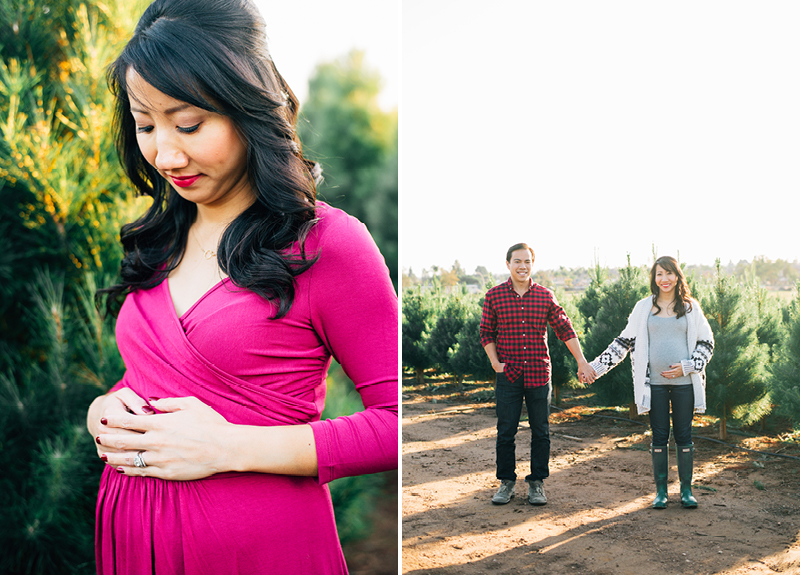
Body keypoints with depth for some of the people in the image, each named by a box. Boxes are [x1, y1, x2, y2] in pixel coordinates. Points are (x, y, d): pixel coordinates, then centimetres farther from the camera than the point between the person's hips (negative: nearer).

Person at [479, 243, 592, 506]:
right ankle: (506, 482, 18)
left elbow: (565, 329, 7)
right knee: (505, 432, 4)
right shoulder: (494, 296, 1)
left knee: (540, 432, 6)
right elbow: (486, 332, 7)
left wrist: (582, 361, 2)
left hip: (539, 374, 1)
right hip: (508, 376, -1)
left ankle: (537, 483, 18)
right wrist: (495, 362, -4)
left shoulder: (545, 296, 4)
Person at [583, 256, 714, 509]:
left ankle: (686, 490, 17)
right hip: (655, 383, 0)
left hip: (684, 382, 0)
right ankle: (660, 490, 16)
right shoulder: (644, 308, 6)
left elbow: (706, 343, 8)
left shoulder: (691, 307, 5)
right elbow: (624, 341, 7)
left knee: (684, 435, 5)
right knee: (659, 436, 5)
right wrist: (596, 367, 2)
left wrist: (687, 367, -7)